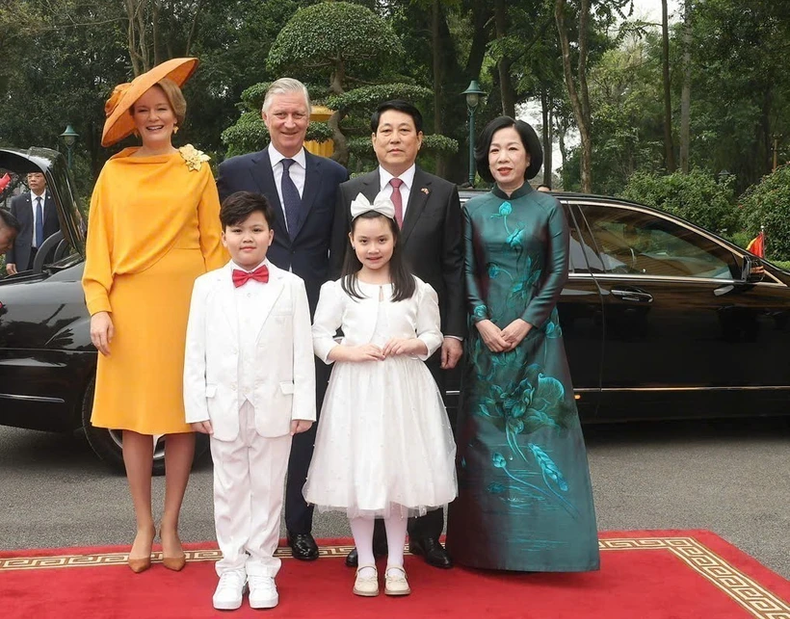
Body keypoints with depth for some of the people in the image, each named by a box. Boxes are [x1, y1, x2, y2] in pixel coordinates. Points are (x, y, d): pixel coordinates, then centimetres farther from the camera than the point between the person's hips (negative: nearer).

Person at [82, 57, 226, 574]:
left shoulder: (197, 169, 6)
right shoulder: (114, 172, 7)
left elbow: (213, 242, 5)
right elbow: (99, 244, 6)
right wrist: (99, 307, -3)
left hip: (185, 304, 0)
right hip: (130, 308, 1)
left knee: (181, 416, 3)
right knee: (135, 419, 4)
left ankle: (170, 525, 15)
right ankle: (144, 526, 17)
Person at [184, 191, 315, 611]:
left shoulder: (291, 286, 0)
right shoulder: (207, 286, 3)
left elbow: (302, 351, -1)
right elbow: (195, 352, 3)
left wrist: (303, 406, -4)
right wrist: (196, 407, -2)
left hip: (274, 407, -1)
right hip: (224, 408, 1)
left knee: (267, 489, 9)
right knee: (230, 489, 10)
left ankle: (261, 566, 20)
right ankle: (232, 567, 21)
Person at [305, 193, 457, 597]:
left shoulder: (417, 290, 6)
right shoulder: (337, 290, 4)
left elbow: (433, 336, 9)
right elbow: (319, 338, 2)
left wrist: (414, 343, -11)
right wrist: (350, 351, -14)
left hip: (402, 388, 1)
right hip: (355, 390, 0)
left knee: (398, 473, 6)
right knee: (357, 474, 2)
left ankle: (395, 565, 19)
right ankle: (366, 565, 17)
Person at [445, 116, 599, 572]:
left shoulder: (548, 207, 3)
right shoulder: (474, 210, 8)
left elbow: (558, 271, -2)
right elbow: (467, 272, 4)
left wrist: (526, 322, -11)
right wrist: (483, 321, -9)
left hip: (536, 333, -2)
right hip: (487, 334, 2)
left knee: (538, 426, -3)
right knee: (486, 428, 3)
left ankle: (538, 538, 5)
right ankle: (489, 537, 12)